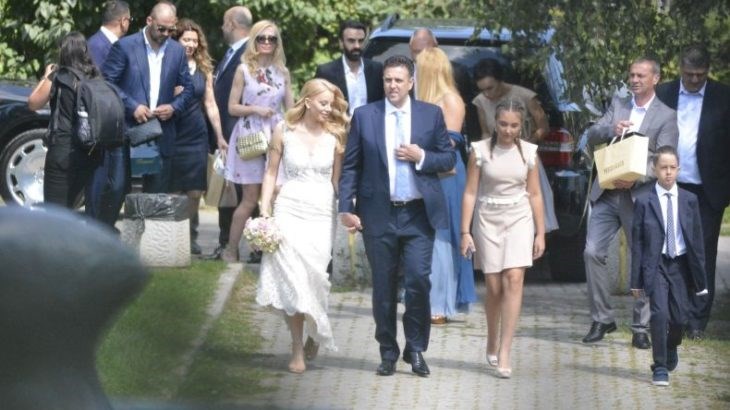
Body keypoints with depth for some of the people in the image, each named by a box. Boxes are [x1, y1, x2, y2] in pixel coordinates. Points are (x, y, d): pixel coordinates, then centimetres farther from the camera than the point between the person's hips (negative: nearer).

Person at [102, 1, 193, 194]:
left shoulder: (177, 51, 9)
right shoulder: (125, 46, -4)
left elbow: (187, 88, 15)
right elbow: (106, 83, -6)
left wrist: (174, 107, -4)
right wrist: (132, 106, -15)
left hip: (161, 137, 4)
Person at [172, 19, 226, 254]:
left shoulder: (204, 69, 12)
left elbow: (210, 104, 14)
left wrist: (220, 137, 11)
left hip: (197, 136, 3)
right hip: (172, 135, -3)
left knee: (195, 191, 1)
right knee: (174, 190, -2)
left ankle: (191, 236, 10)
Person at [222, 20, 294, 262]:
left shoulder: (283, 72, 10)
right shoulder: (244, 70, 1)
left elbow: (291, 109, 13)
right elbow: (232, 107, 1)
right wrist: (255, 110, -14)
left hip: (276, 138, 3)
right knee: (251, 199, -4)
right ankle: (231, 250, 7)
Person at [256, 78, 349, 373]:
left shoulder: (334, 135, 3)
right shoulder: (284, 131, 2)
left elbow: (338, 179, 7)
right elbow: (271, 172, 6)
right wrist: (264, 211, 0)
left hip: (322, 214, 0)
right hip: (290, 209, 0)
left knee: (313, 277, -5)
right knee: (290, 278, -6)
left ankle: (314, 333, 21)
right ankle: (298, 349, 2)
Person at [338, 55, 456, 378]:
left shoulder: (431, 115, 5)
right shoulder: (364, 116, 4)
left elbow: (449, 159, 8)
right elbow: (350, 166, 4)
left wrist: (421, 156, -11)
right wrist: (346, 207, -4)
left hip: (418, 214, 0)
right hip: (379, 214, 1)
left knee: (419, 280, -9)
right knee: (384, 287, 6)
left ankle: (416, 349, 7)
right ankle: (388, 353, 17)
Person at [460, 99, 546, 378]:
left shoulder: (528, 152, 3)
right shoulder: (480, 151, -2)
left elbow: (535, 194, 8)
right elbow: (470, 193, -1)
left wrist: (540, 232, 7)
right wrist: (465, 232, -5)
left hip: (519, 219, 1)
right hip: (488, 219, 0)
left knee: (513, 279, -15)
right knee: (494, 287, 0)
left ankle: (504, 352, -17)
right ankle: (492, 344, 24)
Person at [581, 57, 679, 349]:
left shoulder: (666, 116, -1)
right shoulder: (618, 105, 13)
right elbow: (591, 136, 5)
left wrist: (634, 180, -24)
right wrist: (611, 130, -17)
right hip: (606, 193, 4)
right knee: (593, 252, -5)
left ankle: (640, 327, 10)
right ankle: (601, 319, 6)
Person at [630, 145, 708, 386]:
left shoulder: (689, 200, 3)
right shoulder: (643, 201, -4)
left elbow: (697, 238, 6)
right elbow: (637, 241, -2)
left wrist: (700, 278, 4)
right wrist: (636, 280, -4)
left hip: (680, 264, 3)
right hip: (655, 264, -3)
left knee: (680, 317, 4)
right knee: (660, 314, -14)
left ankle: (671, 348, 37)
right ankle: (660, 367, -2)